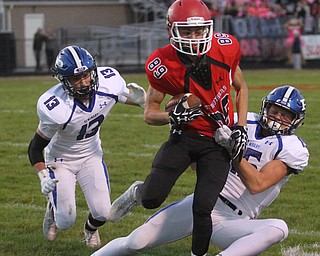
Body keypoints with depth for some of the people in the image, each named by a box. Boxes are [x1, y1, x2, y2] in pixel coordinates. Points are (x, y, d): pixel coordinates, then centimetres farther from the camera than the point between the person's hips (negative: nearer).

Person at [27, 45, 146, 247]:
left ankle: (91, 229, 34)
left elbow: (126, 96, 0)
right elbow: (36, 147, -21)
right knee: (66, 221, -5)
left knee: (102, 213, -5)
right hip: (60, 160, -3)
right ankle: (53, 209, 35)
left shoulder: (110, 83, -25)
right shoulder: (57, 109, -36)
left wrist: (137, 98, -24)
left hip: (91, 155, 3)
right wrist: (43, 176, -36)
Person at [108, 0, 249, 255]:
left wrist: (241, 128, -4)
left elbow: (241, 88, 6)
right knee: (151, 199, -13)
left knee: (202, 209, -13)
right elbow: (150, 113, -5)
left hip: (218, 143, 0)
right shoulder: (163, 65, -17)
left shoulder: (225, 49, -14)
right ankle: (137, 192, 27)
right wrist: (172, 117, -27)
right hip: (184, 136, 0)